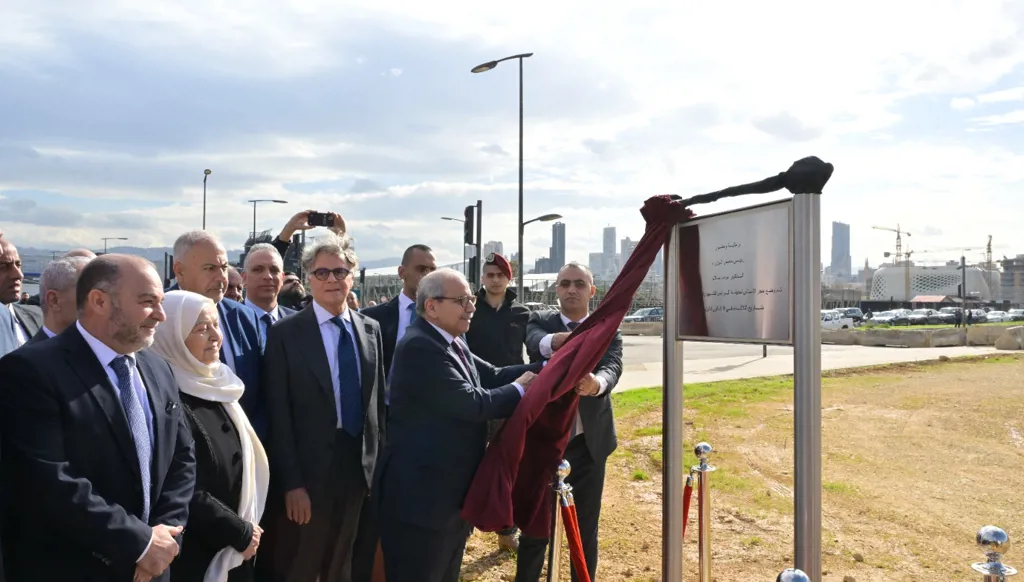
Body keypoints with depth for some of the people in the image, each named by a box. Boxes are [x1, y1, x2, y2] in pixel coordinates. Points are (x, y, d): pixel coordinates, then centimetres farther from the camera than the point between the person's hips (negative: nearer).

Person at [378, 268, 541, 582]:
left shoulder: (452, 343, 8)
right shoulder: (419, 347, -23)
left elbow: (492, 376, 5)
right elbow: (470, 403, -26)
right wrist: (519, 389, -11)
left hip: (452, 488, 10)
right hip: (421, 492, -10)